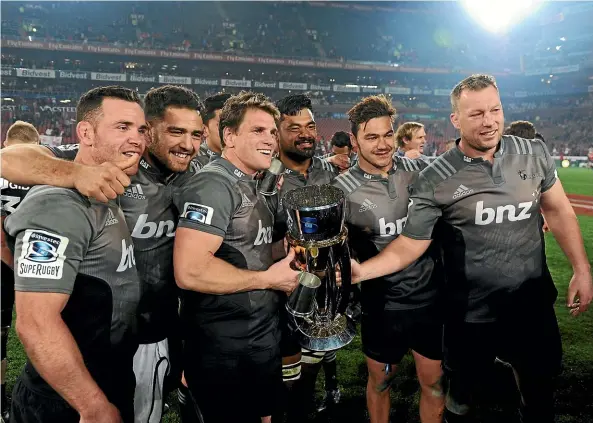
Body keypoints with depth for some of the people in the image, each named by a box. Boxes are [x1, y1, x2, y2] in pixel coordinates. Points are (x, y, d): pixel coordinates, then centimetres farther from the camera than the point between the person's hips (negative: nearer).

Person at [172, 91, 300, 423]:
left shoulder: (256, 188, 11)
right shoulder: (214, 185, -19)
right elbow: (190, 271, -30)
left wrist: (287, 251, 4)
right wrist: (268, 279, -20)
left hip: (263, 338, 9)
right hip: (224, 349, -9)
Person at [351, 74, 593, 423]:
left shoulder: (535, 154, -4)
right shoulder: (435, 180, -15)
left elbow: (559, 212, 7)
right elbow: (410, 244, -13)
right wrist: (361, 271, -26)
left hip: (534, 305, 3)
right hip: (472, 314, -2)